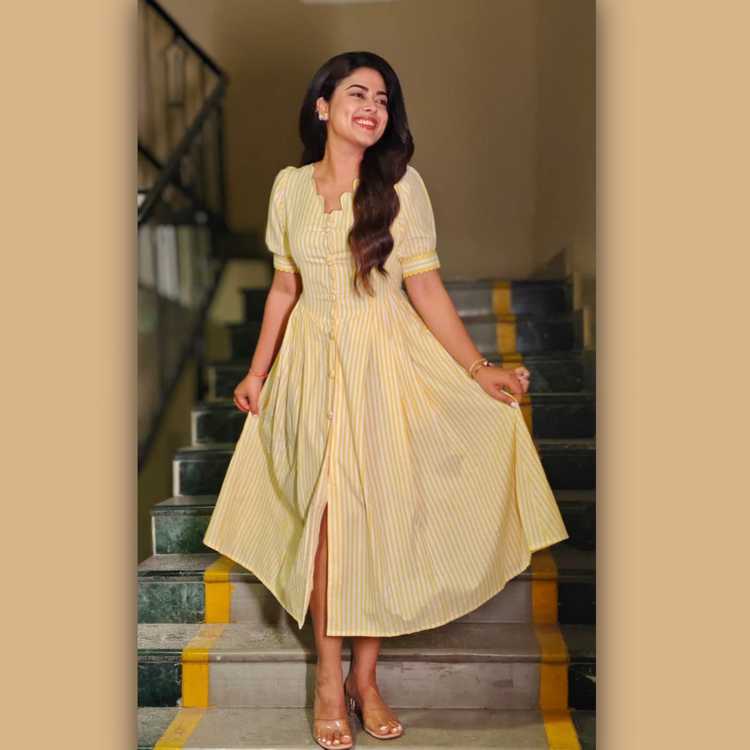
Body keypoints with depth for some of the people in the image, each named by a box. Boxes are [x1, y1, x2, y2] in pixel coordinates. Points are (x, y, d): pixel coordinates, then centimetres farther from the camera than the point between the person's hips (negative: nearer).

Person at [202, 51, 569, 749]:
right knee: (324, 516, 2)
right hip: (314, 363, 1)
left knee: (380, 514, 3)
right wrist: (257, 372, 10)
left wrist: (478, 368, -12)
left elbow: (425, 285, -5)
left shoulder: (401, 183, -3)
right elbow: (284, 286, 10)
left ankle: (366, 677, 21)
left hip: (386, 362, -1)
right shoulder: (290, 186, 4)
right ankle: (329, 679, 18)